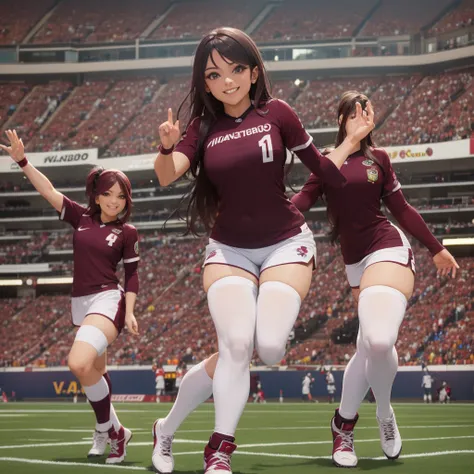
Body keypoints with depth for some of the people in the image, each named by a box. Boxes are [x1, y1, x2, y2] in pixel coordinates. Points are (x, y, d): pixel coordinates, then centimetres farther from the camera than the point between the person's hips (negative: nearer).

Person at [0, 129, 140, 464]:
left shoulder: (126, 232, -2)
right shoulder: (81, 217, 5)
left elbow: (132, 274, 1)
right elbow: (49, 191, -2)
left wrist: (129, 312, -8)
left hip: (108, 300, -6)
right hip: (80, 302, 6)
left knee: (79, 362, -27)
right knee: (96, 371, 16)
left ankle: (108, 429, -13)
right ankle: (110, 431, 31)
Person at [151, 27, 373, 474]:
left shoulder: (276, 113, -5)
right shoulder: (204, 127, 0)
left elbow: (320, 167, 9)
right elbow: (167, 176, -19)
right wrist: (167, 147, -37)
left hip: (285, 244, -1)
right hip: (228, 251, 1)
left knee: (269, 348, -19)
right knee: (236, 344, -20)